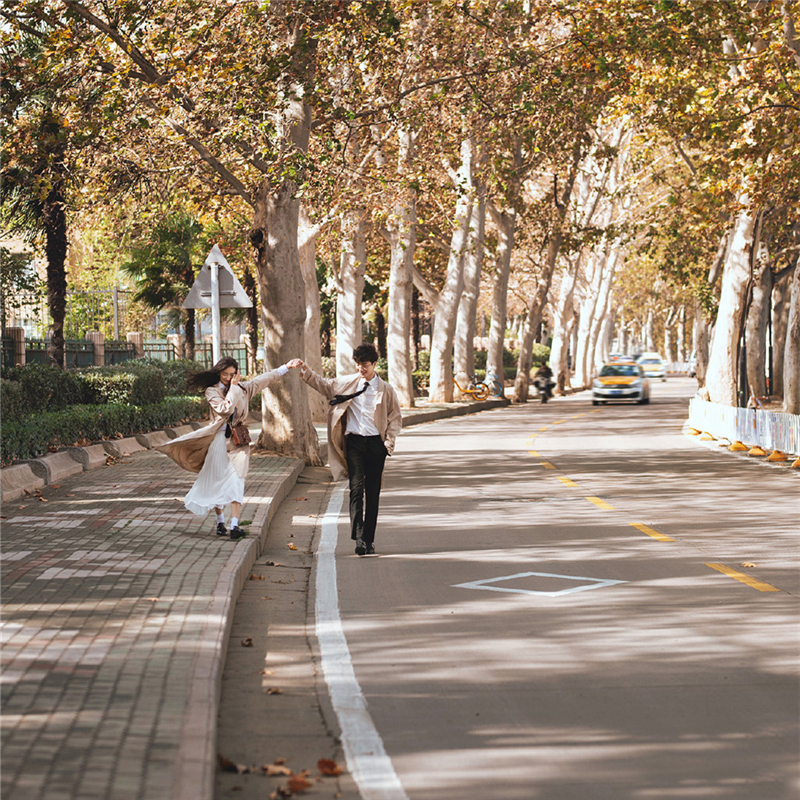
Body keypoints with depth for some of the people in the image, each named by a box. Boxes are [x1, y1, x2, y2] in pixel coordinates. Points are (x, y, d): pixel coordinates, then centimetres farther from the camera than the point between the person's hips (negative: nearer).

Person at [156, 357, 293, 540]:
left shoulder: (243, 388, 12)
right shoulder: (212, 391, -2)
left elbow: (265, 379, 18)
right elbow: (225, 409, -18)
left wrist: (286, 367, 17)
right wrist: (233, 388, -11)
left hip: (237, 440, 2)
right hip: (219, 440, -2)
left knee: (236, 482, -10)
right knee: (218, 482, 6)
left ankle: (234, 526, -19)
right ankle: (220, 522, 23)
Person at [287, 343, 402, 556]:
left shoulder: (386, 390, 4)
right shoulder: (347, 383, 7)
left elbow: (395, 419, 9)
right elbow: (321, 384, 16)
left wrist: (389, 443, -1)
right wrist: (304, 370, 4)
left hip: (376, 443, 0)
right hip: (354, 442, 0)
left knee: (373, 492, 4)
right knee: (356, 488, -13)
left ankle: (369, 540, 9)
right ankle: (358, 537, -19)